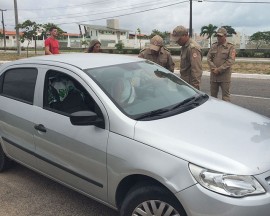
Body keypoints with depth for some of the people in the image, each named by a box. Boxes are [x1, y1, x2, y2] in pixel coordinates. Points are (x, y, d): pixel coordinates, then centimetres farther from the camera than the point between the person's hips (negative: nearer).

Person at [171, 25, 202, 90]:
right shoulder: (184, 46, 13)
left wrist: (195, 86, -25)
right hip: (184, 82, 10)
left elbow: (197, 69, -25)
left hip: (190, 83, -9)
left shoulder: (193, 48, -20)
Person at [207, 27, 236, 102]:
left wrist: (219, 70, -15)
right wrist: (214, 69, -10)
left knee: (225, 95, -1)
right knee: (213, 95, 11)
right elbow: (209, 58, 5)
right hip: (214, 75, 4)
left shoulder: (230, 47, 0)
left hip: (225, 76, -4)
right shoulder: (213, 46, 12)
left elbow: (231, 61, -10)